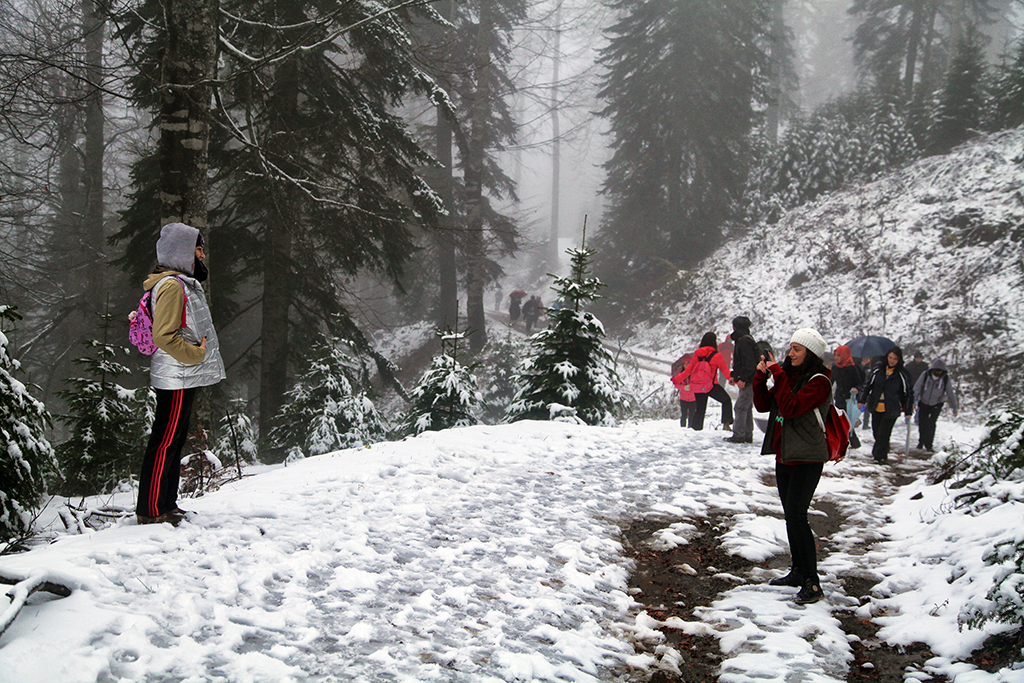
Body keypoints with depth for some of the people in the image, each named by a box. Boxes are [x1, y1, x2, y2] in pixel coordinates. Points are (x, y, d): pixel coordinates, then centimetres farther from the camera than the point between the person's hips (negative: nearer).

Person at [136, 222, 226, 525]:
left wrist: (202, 351, 17)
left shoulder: (184, 283, 18)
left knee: (175, 441, 15)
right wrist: (196, 354, -15)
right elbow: (165, 336, -22)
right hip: (176, 378, -11)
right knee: (166, 442, -7)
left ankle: (166, 505, 22)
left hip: (183, 379, 11)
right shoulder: (172, 285, -15)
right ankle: (151, 510, -2)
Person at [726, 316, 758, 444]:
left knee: (740, 408, -10)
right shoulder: (741, 340, 18)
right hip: (748, 381, 11)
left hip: (749, 382, -11)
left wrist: (743, 379, -24)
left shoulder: (745, 341, -15)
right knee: (747, 408, 13)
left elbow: (749, 362, -22)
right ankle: (747, 435, 18)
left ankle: (739, 435, -10)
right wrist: (734, 375, 22)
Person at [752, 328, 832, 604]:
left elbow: (791, 408, -25)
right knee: (790, 514, 14)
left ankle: (812, 582, -11)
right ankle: (798, 571, 26)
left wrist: (778, 374, -21)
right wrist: (761, 377, -3)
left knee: (797, 515, -13)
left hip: (807, 459, -9)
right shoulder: (789, 375, 12)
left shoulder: (818, 381, -13)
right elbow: (763, 405, 10)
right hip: (784, 456, 9)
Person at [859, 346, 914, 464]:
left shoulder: (903, 374, -2)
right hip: (876, 407, 3)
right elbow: (867, 385, 12)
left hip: (891, 410, -3)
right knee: (876, 432, 8)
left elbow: (908, 393, 4)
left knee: (883, 434, -10)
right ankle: (882, 455, 24)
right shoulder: (878, 369, 4)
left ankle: (879, 456, 0)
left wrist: (908, 412, 3)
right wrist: (861, 400, 5)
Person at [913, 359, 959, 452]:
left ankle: (929, 445, -6)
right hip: (923, 403, 1)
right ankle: (921, 442, 27)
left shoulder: (945, 379, -11)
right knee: (922, 423, 4)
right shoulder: (925, 375, -13)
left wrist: (955, 408, -1)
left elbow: (951, 394, -4)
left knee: (931, 424, -13)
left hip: (936, 405, -1)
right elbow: (917, 388, -11)